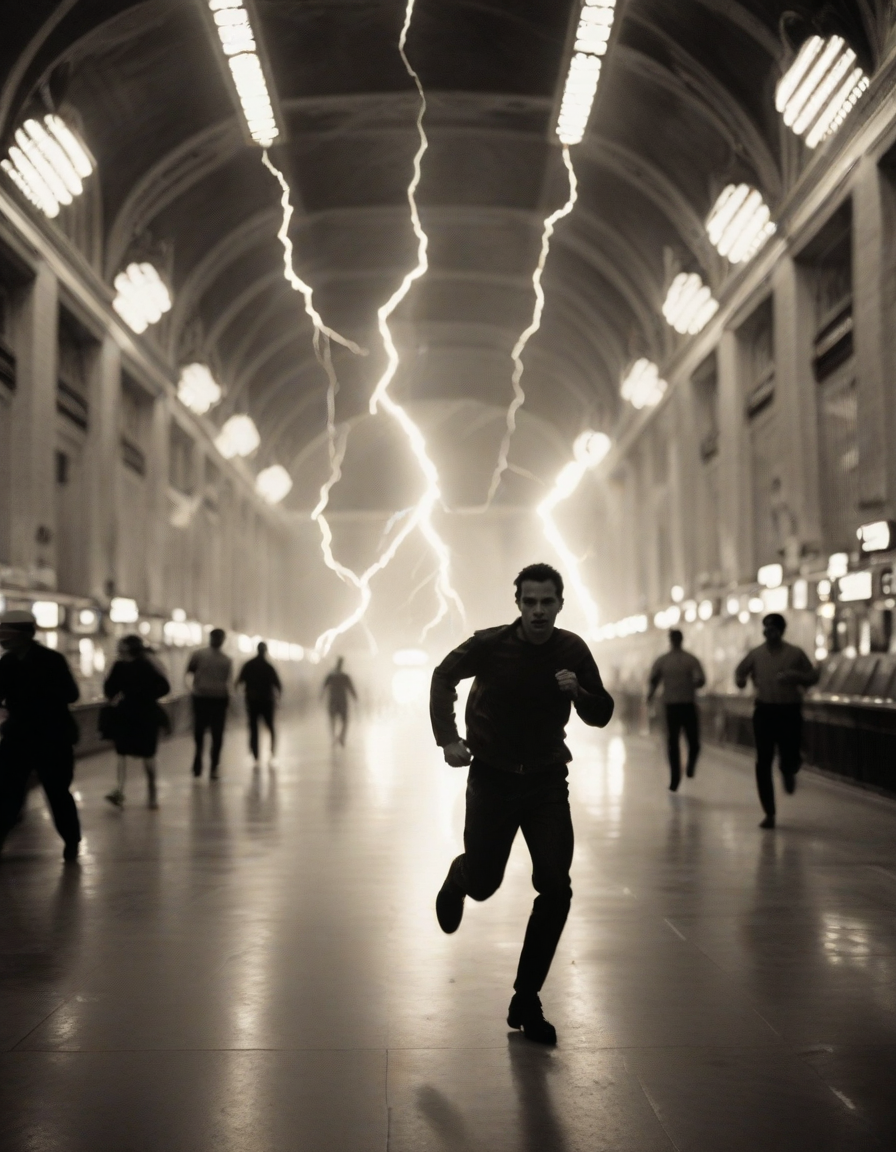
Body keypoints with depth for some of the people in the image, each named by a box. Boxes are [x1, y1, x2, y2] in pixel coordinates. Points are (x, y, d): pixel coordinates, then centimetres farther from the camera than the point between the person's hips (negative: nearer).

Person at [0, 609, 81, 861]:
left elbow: (71, 694, -14)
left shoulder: (51, 660, -10)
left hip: (51, 736, -4)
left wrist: (37, 696, -24)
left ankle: (71, 842, 21)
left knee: (57, 791, 4)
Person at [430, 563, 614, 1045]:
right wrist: (448, 738, -9)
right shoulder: (489, 645, -14)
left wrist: (578, 692, -21)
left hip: (547, 782, 1)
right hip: (492, 778, -1)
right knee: (482, 884, 8)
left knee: (555, 888, -11)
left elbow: (601, 715, 1)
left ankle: (526, 1002, 2)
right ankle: (457, 879, 49)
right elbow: (444, 677, 3)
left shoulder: (573, 650, -8)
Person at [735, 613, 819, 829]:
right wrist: (740, 680, -5)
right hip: (764, 712, 1)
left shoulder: (795, 654, -3)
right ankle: (769, 814, 8)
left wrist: (796, 676, -17)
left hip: (790, 713, -1)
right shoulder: (756, 654, 2)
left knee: (790, 759, -4)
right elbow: (740, 670, 18)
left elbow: (813, 677, 3)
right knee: (763, 764, -2)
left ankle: (788, 772, 39)